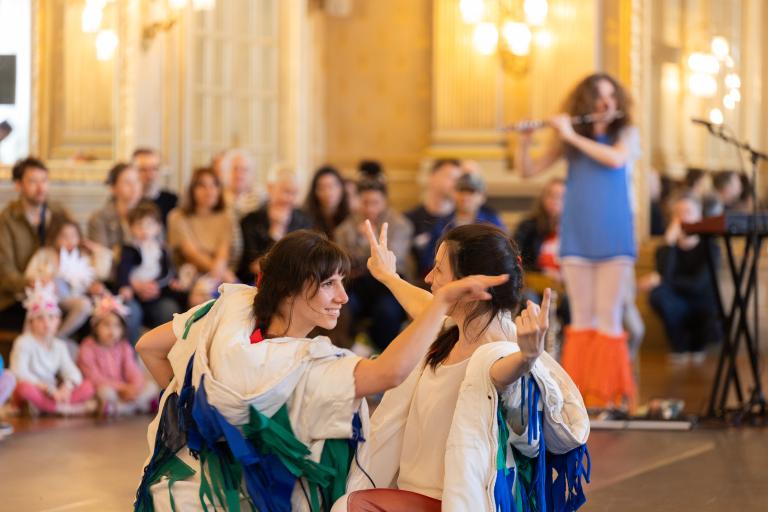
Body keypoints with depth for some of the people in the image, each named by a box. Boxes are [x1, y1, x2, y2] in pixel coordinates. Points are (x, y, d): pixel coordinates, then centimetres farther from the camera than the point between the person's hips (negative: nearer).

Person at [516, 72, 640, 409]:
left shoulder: (626, 133, 4)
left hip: (613, 238, -2)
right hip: (577, 236, 2)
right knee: (582, 317, 3)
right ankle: (580, 391, 6)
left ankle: (610, 393, -2)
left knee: (608, 317, -5)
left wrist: (573, 135, -15)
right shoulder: (569, 141, 9)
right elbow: (528, 171, 7)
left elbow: (616, 158, -18)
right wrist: (524, 140, -11)